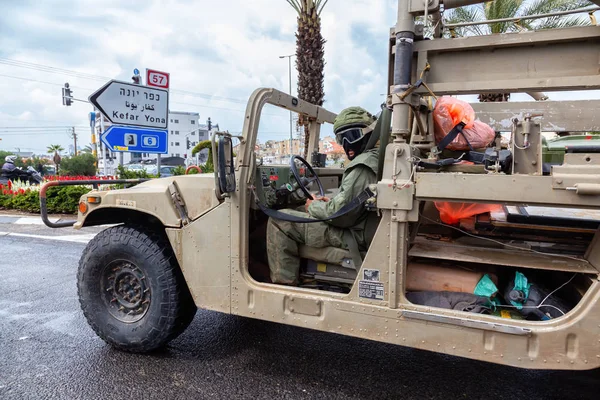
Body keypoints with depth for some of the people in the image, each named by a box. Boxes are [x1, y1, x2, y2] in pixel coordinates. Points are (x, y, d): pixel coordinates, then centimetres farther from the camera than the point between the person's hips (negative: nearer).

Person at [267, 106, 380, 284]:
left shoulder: (363, 164, -20)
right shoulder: (376, 158, 12)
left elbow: (342, 214, -24)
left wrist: (314, 206, -6)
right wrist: (331, 201, 10)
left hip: (355, 235, -11)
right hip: (366, 231, 11)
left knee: (279, 220, -10)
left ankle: (283, 282, -4)